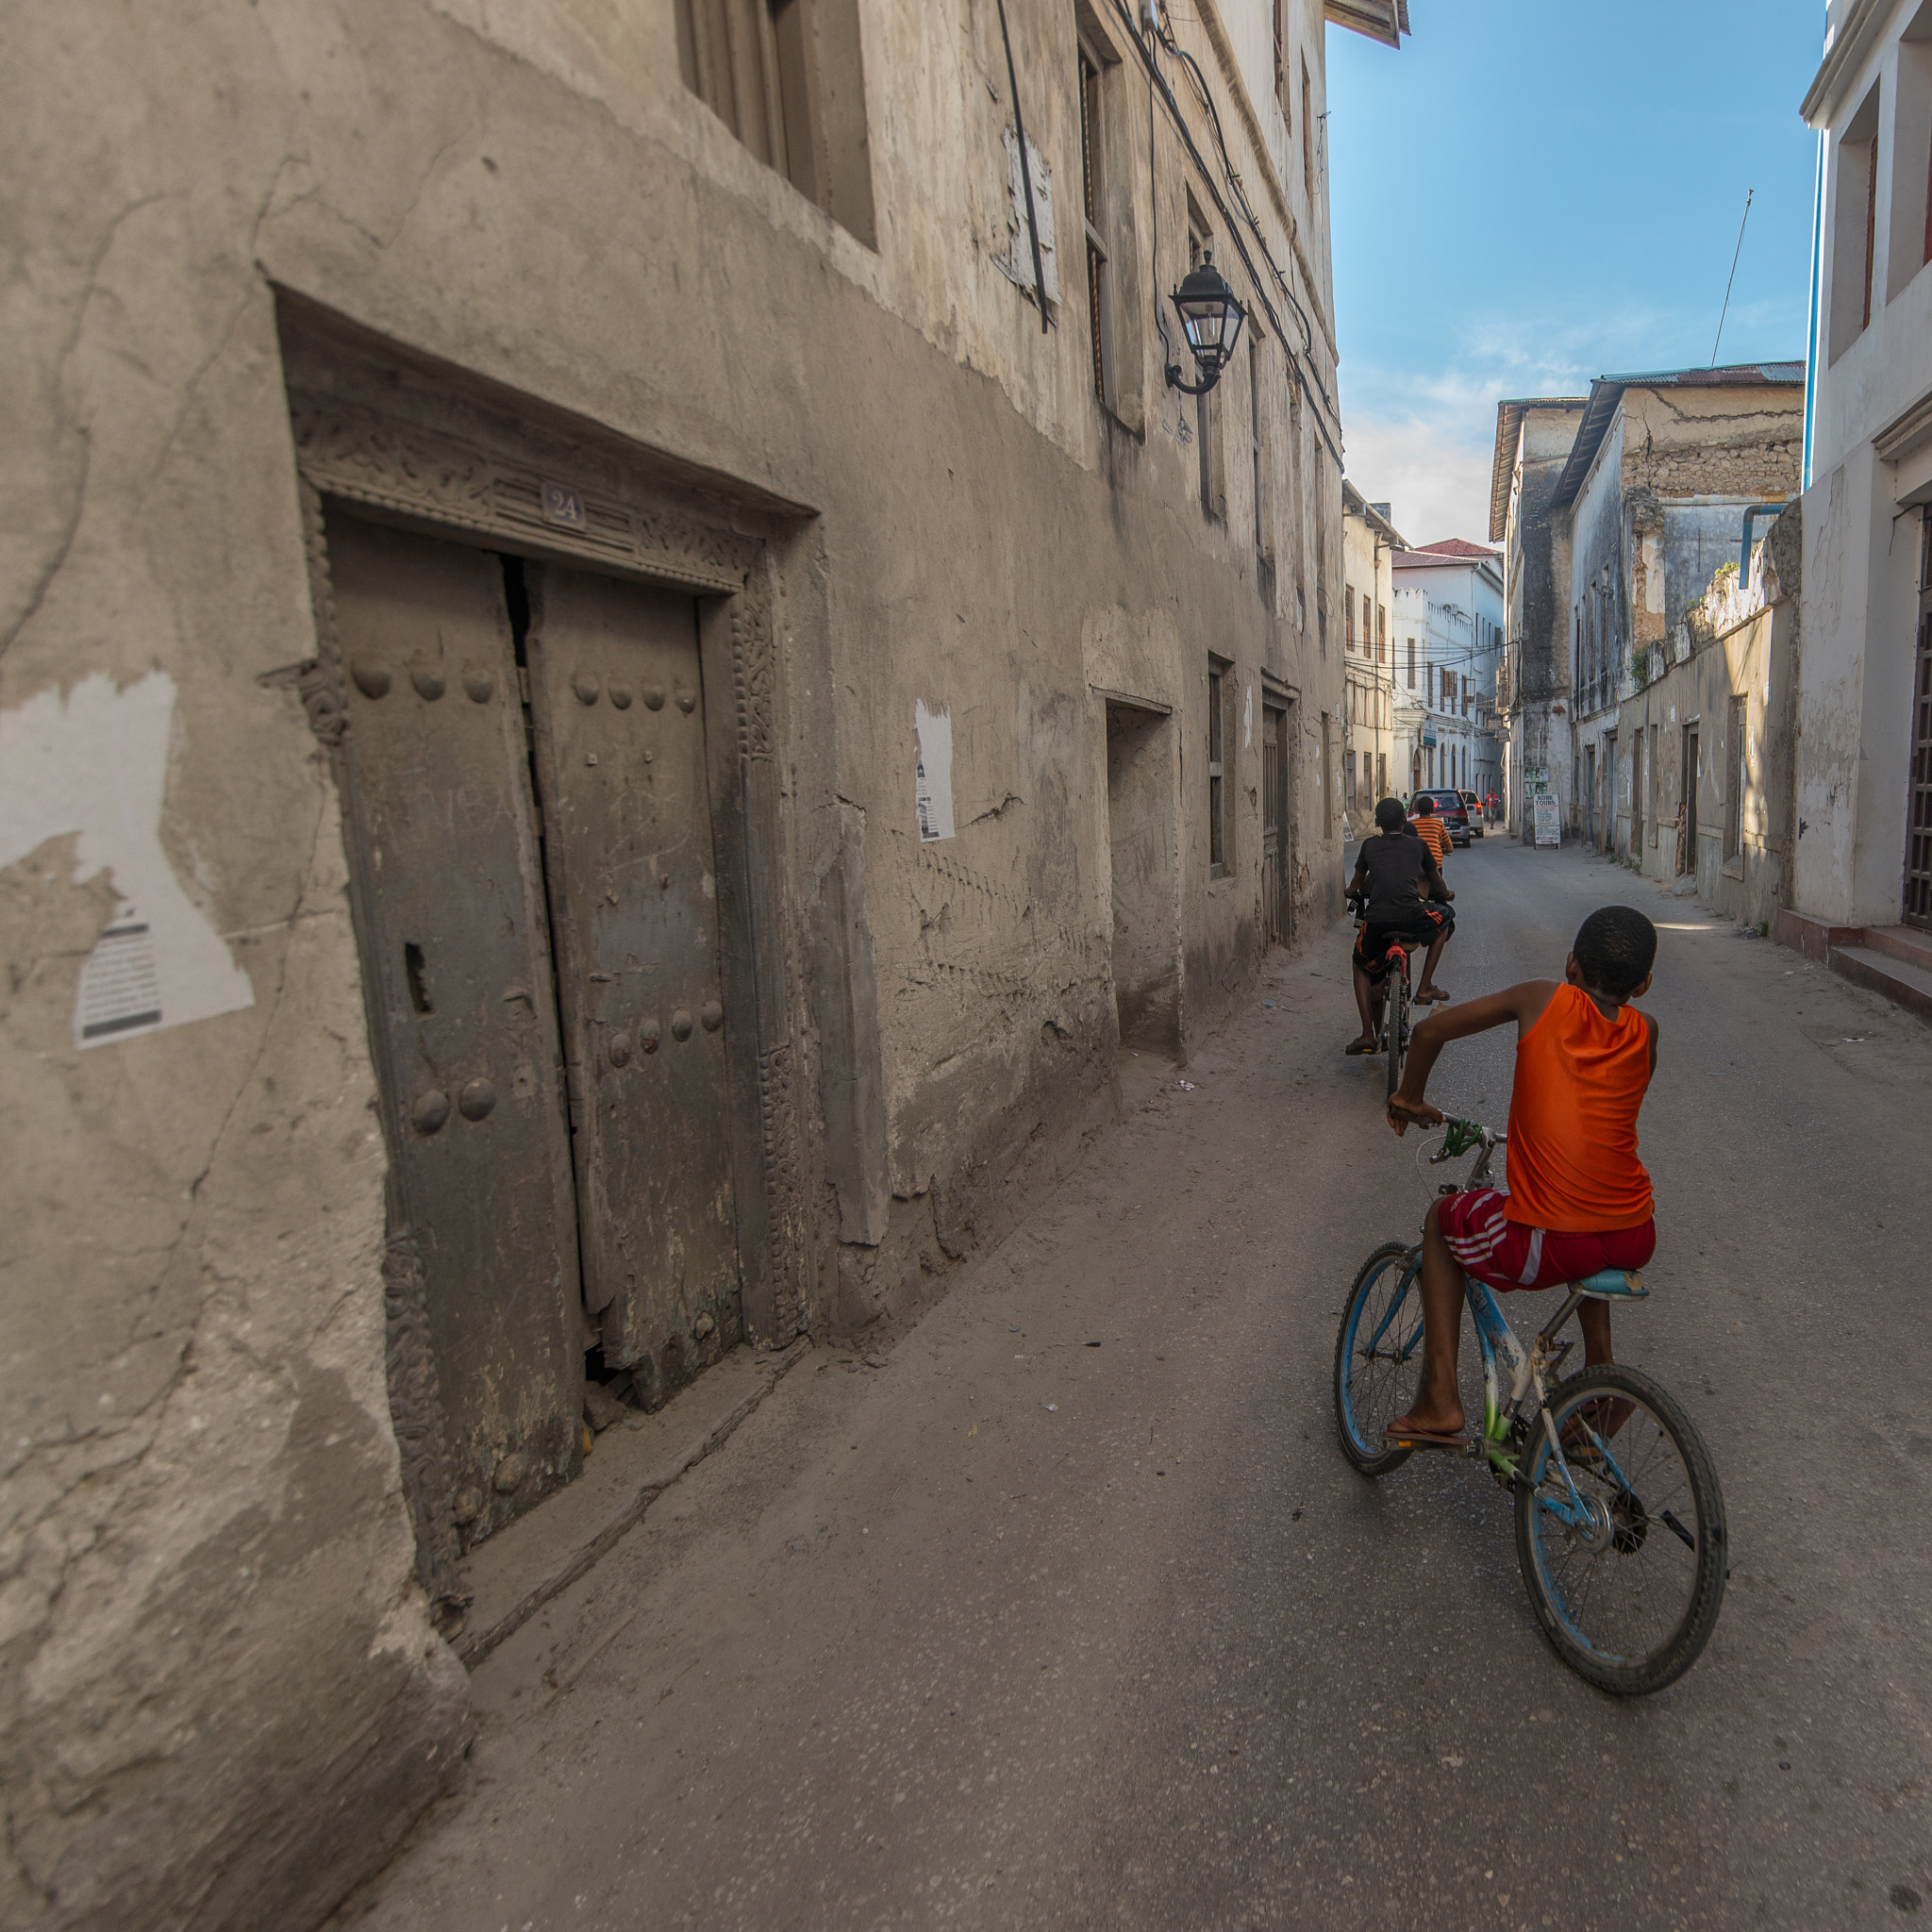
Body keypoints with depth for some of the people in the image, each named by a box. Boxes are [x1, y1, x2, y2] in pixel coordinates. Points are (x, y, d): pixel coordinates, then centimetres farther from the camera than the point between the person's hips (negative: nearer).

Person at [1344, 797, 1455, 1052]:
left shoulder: (1370, 845, 16)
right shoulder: (1417, 845, 18)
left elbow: (1358, 881, 31)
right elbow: (1434, 879, 35)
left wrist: (1352, 892, 55)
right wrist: (1445, 894, 57)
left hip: (1376, 920, 0)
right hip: (1412, 916, 0)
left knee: (1362, 968, 25)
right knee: (1445, 919, 34)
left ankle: (1368, 1035, 10)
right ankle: (1425, 987, 26)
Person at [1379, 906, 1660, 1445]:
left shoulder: (1544, 999, 0)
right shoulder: (1645, 1031, 8)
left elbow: (1431, 1030, 4)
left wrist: (1409, 1099, 19)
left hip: (1546, 1246, -5)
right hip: (1634, 1243, 5)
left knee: (1441, 1219, 23)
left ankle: (1439, 1399, 18)